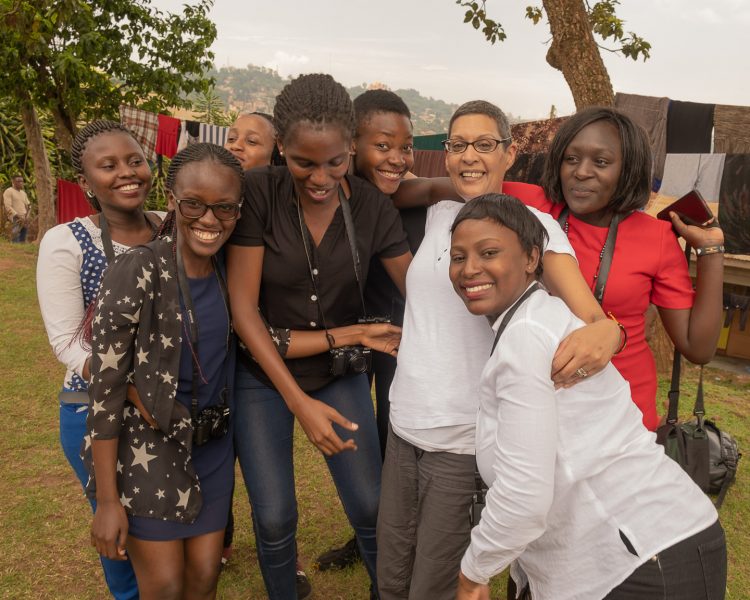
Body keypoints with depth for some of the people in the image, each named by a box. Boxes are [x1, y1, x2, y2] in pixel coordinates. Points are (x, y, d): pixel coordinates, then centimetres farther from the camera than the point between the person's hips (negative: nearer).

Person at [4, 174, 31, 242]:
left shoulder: (23, 193, 20)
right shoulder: (8, 192, -1)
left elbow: (27, 205, 19)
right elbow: (8, 207, -10)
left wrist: (27, 217, 1)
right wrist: (18, 216, -17)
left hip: (24, 220, 7)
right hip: (16, 220, -7)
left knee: (23, 240, 6)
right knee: (15, 241, -12)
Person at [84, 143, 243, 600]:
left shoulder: (229, 269, -4)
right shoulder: (136, 273, -20)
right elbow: (105, 389, -17)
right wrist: (107, 500, -14)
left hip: (213, 442, 5)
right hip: (148, 446, -4)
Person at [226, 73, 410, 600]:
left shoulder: (371, 206, -10)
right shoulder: (258, 192, -17)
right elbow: (243, 308, -17)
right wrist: (298, 401, -21)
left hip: (342, 373, 2)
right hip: (263, 374, -1)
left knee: (370, 508, 4)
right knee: (275, 518, 3)